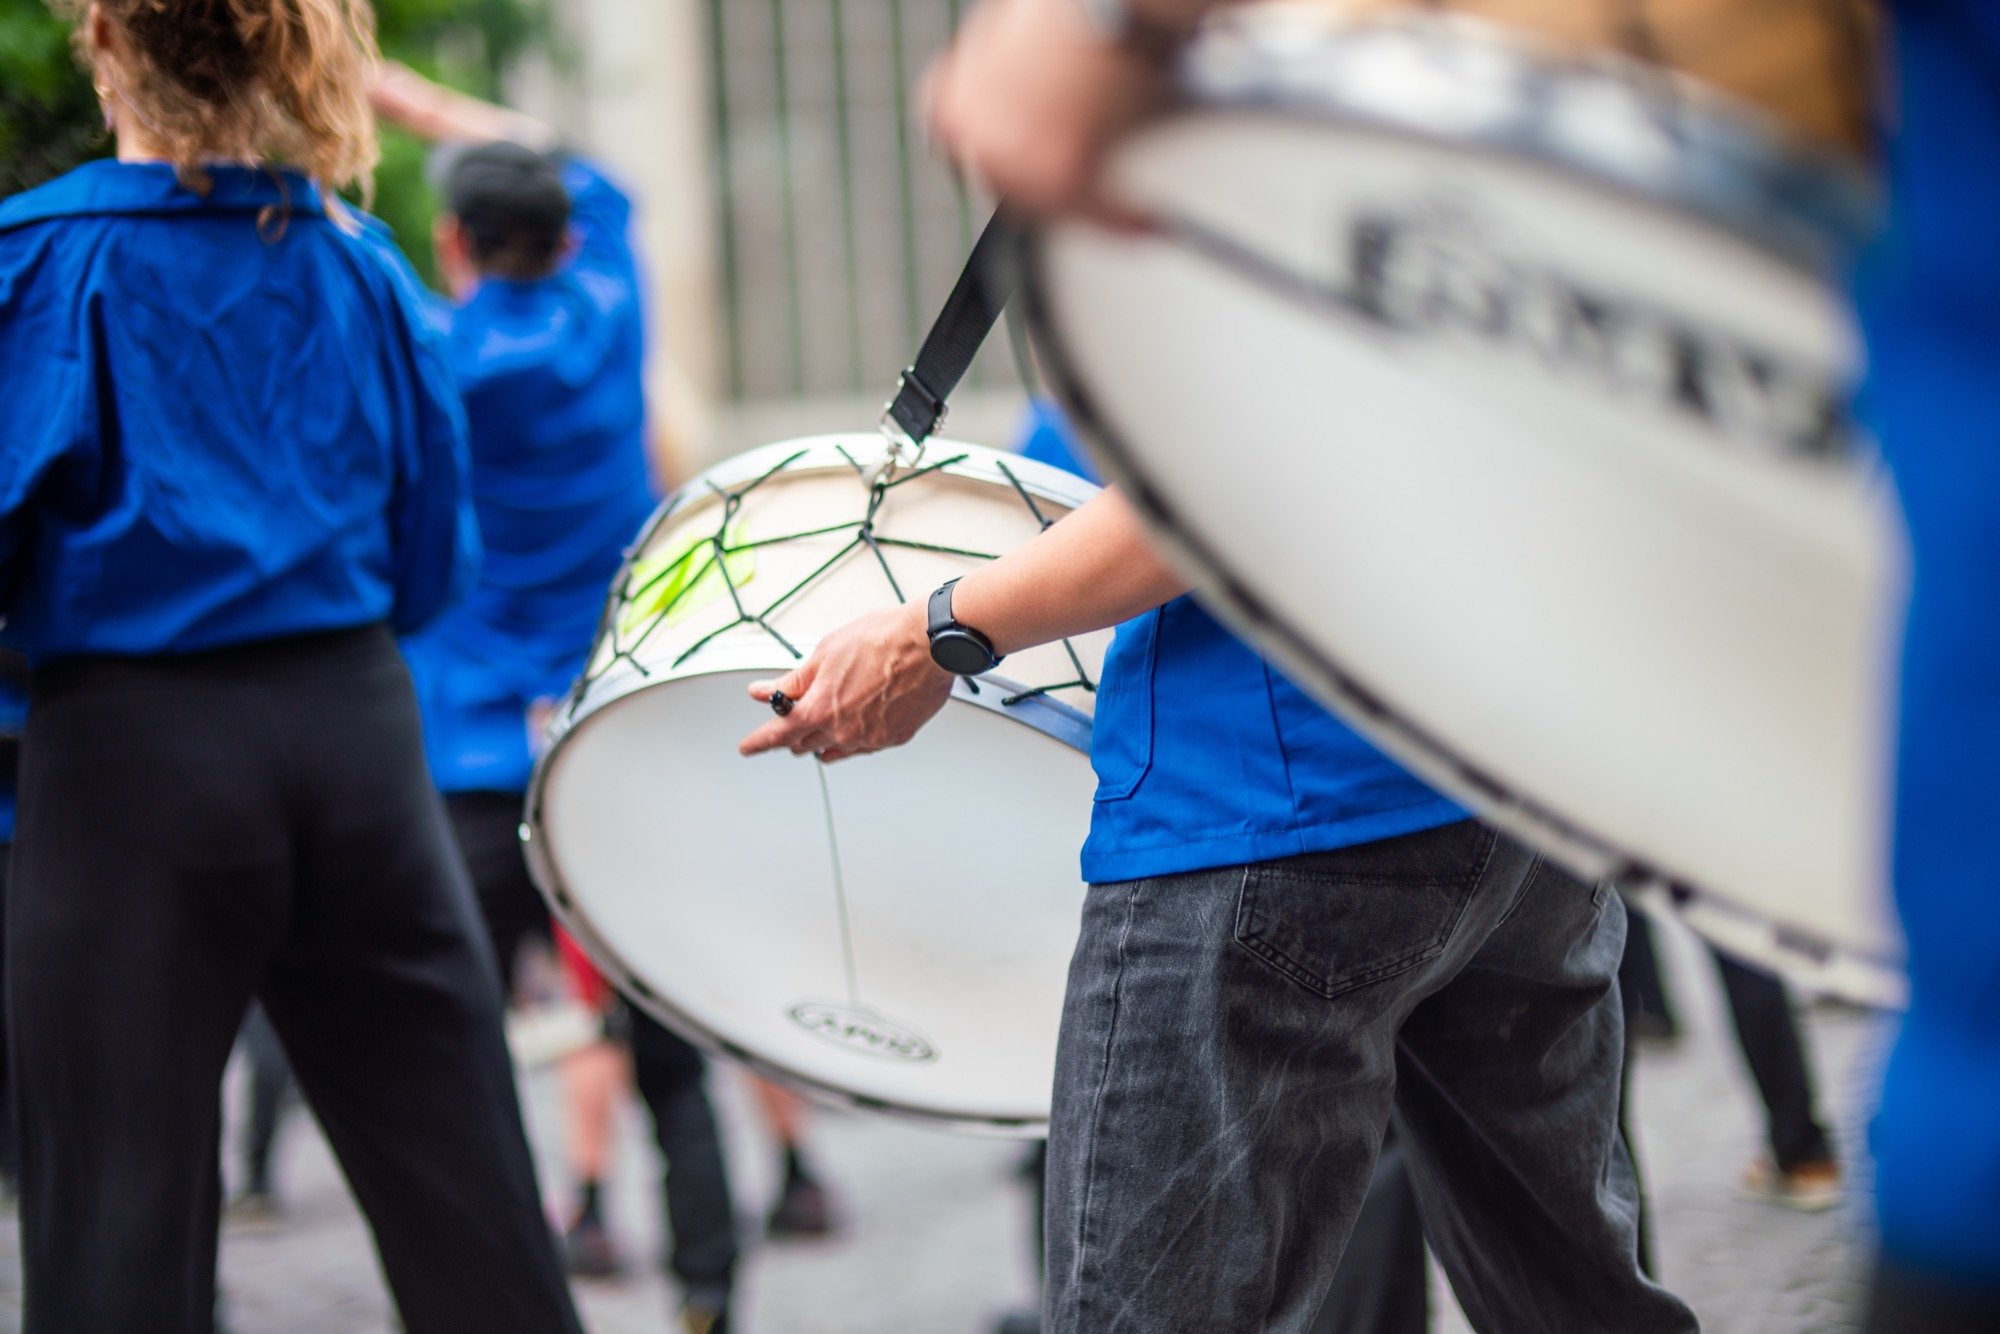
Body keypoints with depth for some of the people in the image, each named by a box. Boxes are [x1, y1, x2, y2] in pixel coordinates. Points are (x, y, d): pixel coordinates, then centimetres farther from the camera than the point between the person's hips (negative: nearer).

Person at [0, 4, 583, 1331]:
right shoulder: (360, 261, 6)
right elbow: (433, 561, 11)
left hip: (133, 757, -4)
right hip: (357, 725, 4)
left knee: (120, 1220, 3)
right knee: (466, 1192, 10)